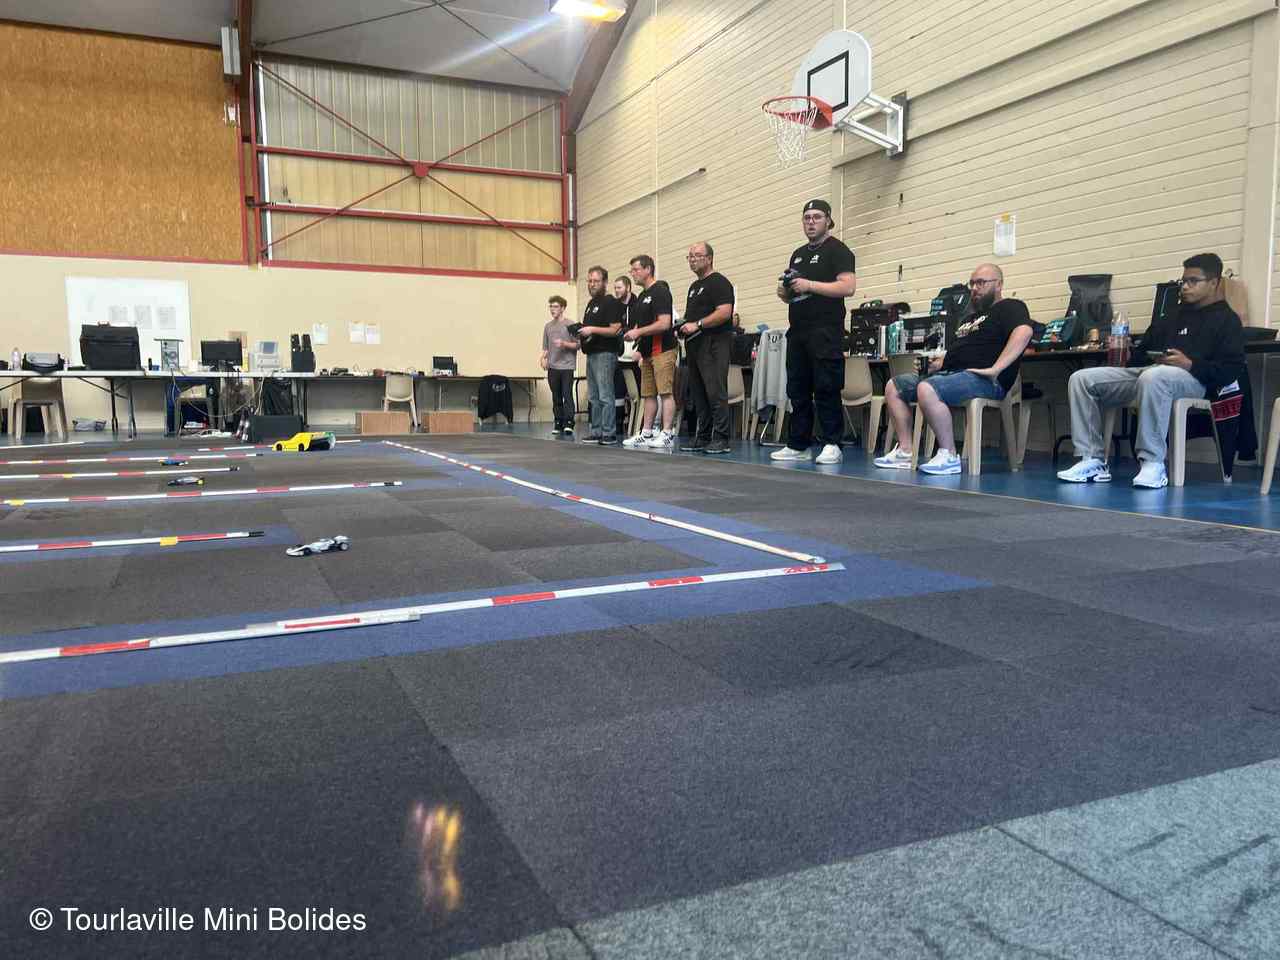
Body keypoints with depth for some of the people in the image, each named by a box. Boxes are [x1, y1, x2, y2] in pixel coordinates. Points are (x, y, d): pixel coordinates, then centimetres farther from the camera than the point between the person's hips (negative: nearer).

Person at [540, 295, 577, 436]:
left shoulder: (570, 325, -2)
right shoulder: (548, 326, 12)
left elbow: (577, 345, -3)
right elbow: (545, 347, 17)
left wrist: (564, 343, -17)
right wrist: (544, 358, 0)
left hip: (567, 366, -5)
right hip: (553, 367, 5)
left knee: (567, 395, -9)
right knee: (556, 397, 8)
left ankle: (569, 423, -9)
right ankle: (558, 424, 13)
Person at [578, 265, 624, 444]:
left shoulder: (610, 303, -7)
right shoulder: (590, 303, 20)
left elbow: (615, 329, -15)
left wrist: (593, 330, -19)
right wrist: (580, 332, 9)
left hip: (605, 354, -9)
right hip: (591, 354, 9)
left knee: (605, 396, -10)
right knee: (594, 397, 10)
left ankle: (609, 433, -8)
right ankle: (596, 431, 15)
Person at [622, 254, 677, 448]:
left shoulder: (660, 291, -10)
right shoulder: (641, 296, 19)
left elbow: (664, 324, -20)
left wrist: (638, 332, -15)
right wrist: (632, 334, 6)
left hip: (662, 350, -10)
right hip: (647, 352, 10)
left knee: (666, 392, -9)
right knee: (648, 394, 10)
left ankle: (667, 434, -9)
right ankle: (646, 433, 15)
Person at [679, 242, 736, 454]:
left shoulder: (719, 282, -5)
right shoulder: (694, 286, 24)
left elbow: (724, 312, -17)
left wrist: (697, 324, -20)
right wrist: (683, 326, 12)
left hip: (713, 343, -10)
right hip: (695, 345, 10)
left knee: (716, 392, -11)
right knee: (699, 394, 9)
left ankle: (721, 439, -10)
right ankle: (703, 437, 14)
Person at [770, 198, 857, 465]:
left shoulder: (837, 250, -1)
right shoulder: (798, 254, 22)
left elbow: (848, 286, -14)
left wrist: (810, 285, -17)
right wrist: (785, 292, 4)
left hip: (825, 332, -7)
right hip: (797, 331, 8)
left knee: (826, 389, -8)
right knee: (797, 390, 7)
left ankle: (832, 445, -2)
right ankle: (798, 445, 13)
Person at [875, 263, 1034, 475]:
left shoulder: (1010, 307, 2)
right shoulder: (970, 317, 30)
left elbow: (1023, 331, -19)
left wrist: (995, 369, -27)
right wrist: (934, 365, 13)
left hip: (981, 378, -9)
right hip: (949, 373, 10)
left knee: (926, 389, -35)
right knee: (894, 386, 3)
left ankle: (949, 456, -26)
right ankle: (906, 451, -3)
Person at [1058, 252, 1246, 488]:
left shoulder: (1227, 320, 10)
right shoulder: (1174, 316, 30)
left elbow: (1233, 369, -3)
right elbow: (1145, 349, 28)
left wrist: (1191, 365, -18)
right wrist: (1125, 355, 6)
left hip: (1193, 379, -7)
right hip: (1148, 370, 7)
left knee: (1152, 378, -44)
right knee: (1082, 378, -12)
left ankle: (1153, 463, -36)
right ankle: (1093, 460, -18)